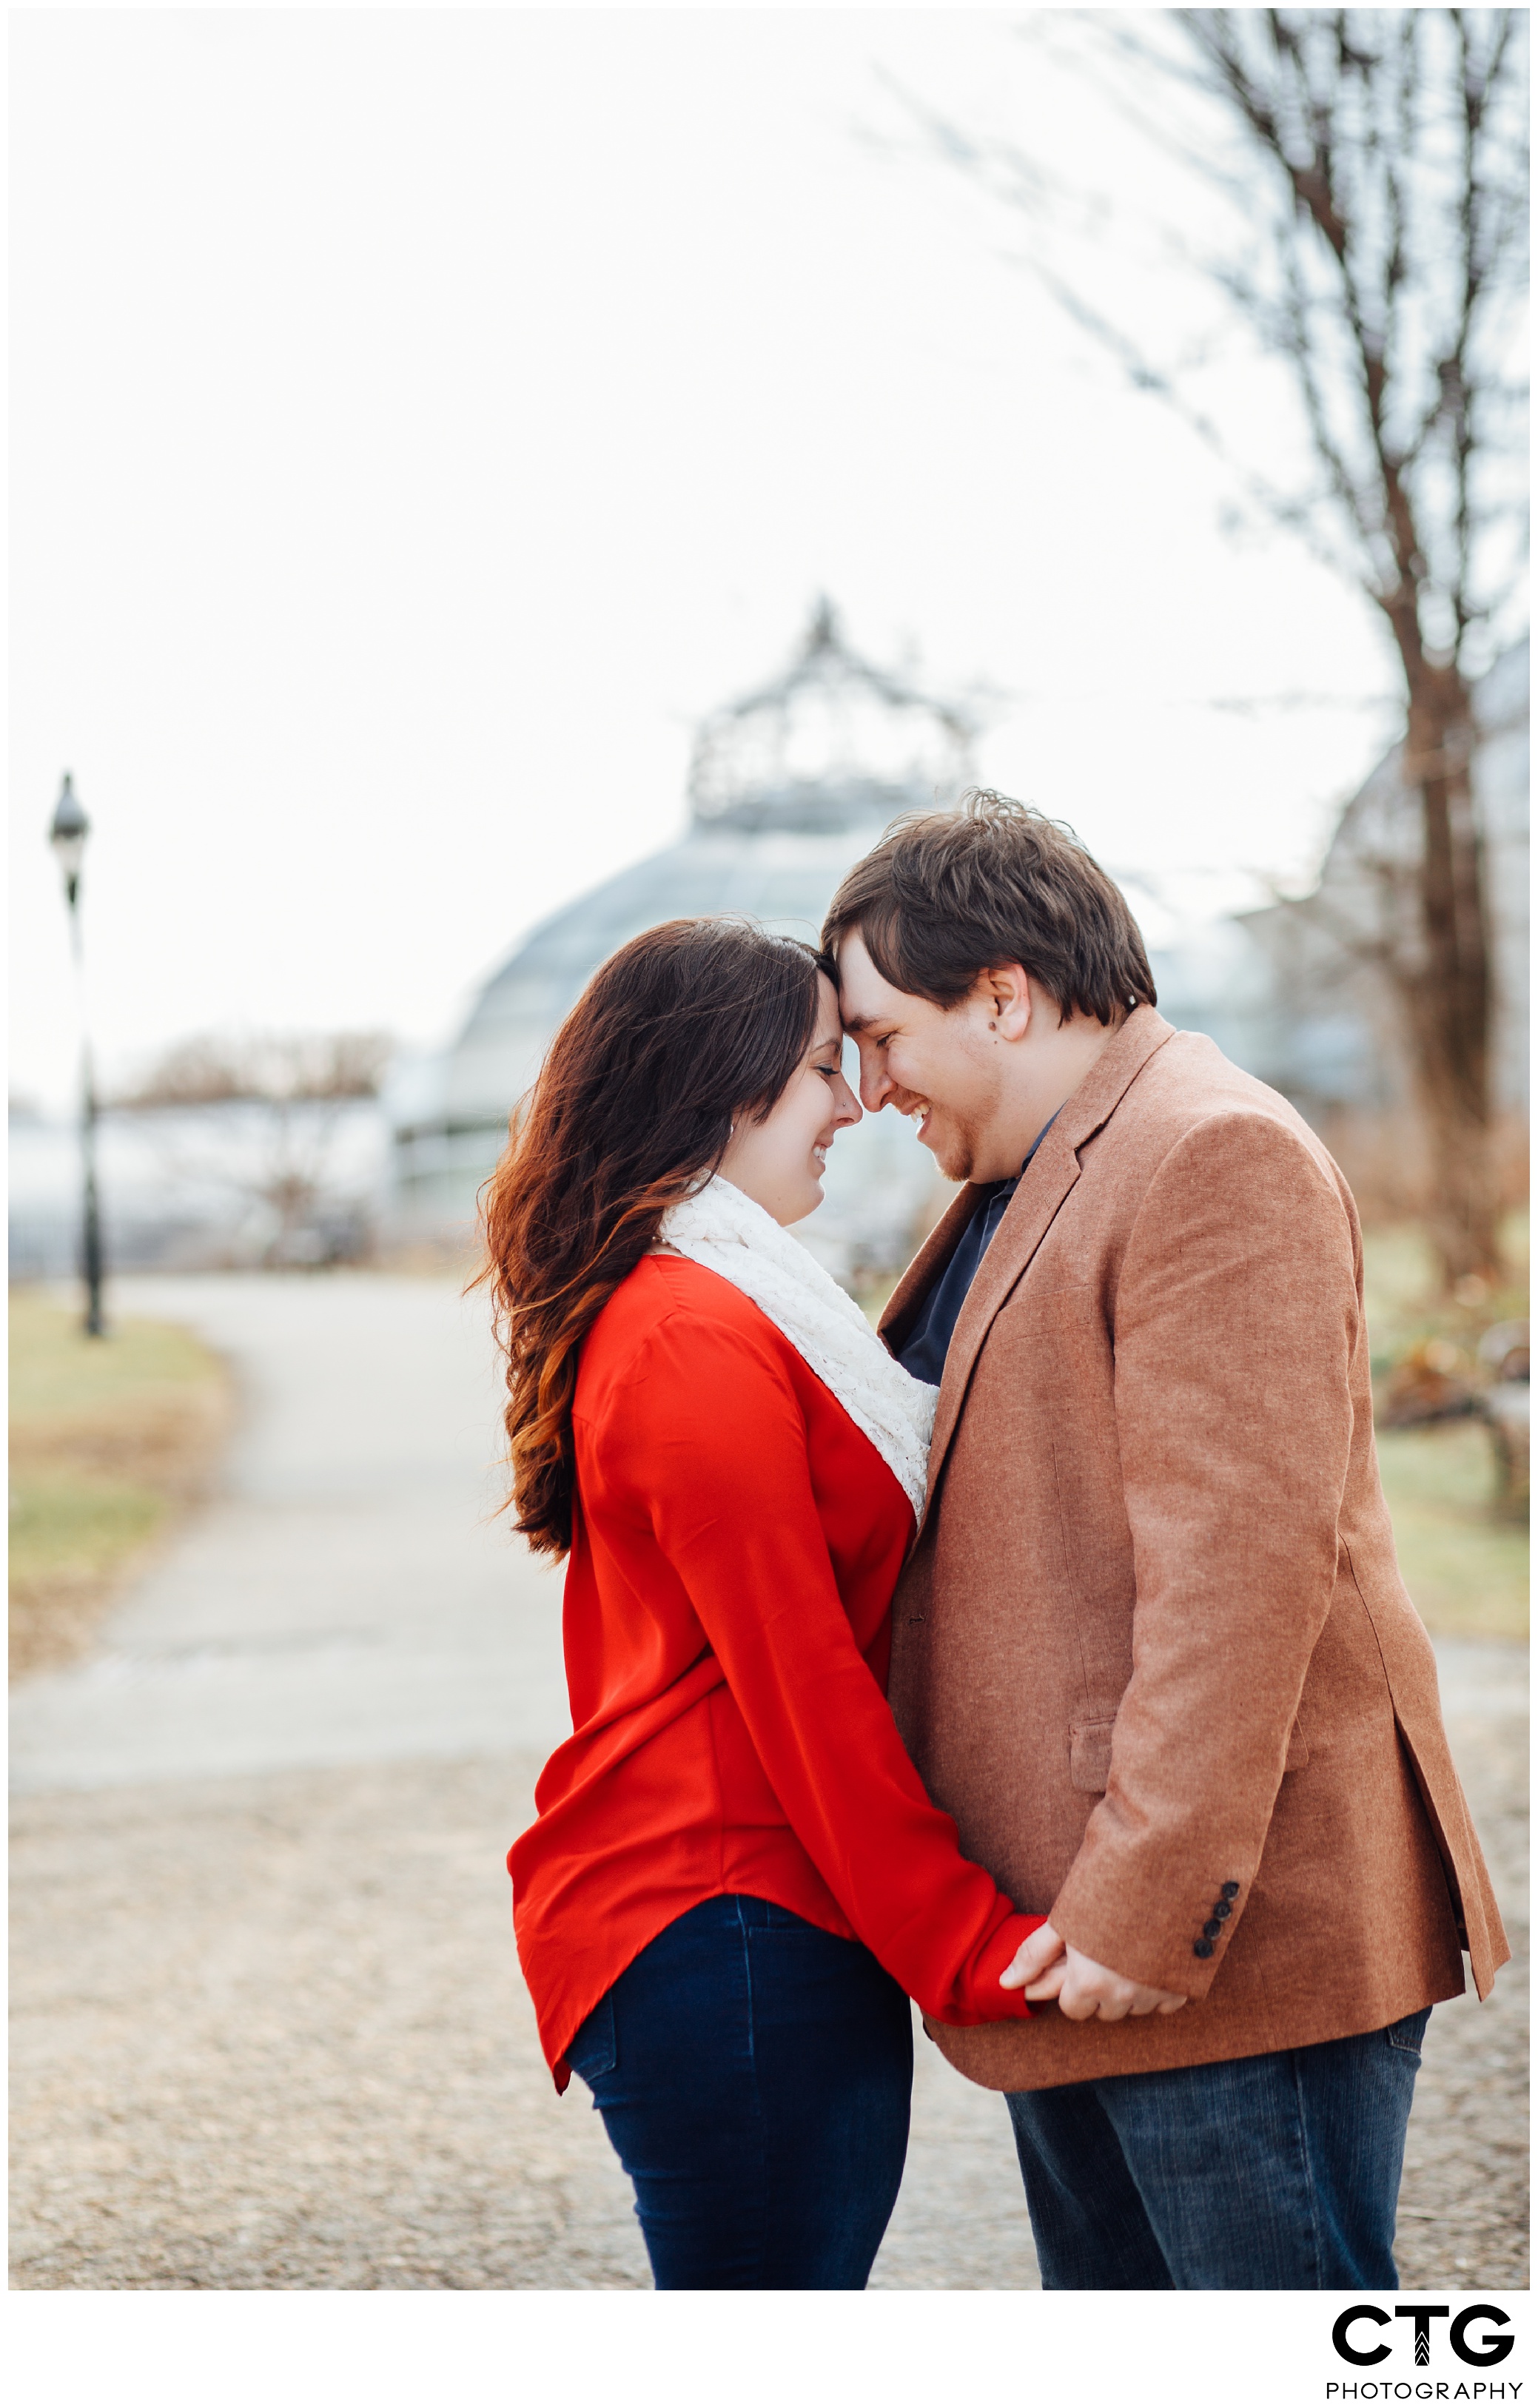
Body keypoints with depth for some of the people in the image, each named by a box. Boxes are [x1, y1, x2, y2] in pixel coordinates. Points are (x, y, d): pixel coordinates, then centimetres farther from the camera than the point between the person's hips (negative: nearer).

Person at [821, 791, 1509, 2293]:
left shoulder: (1216, 1157, -14)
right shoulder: (1030, 1187, 20)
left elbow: (1240, 1565, -22)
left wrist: (1150, 1909, -24)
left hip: (1235, 1937, -10)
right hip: (1074, 1942, 10)